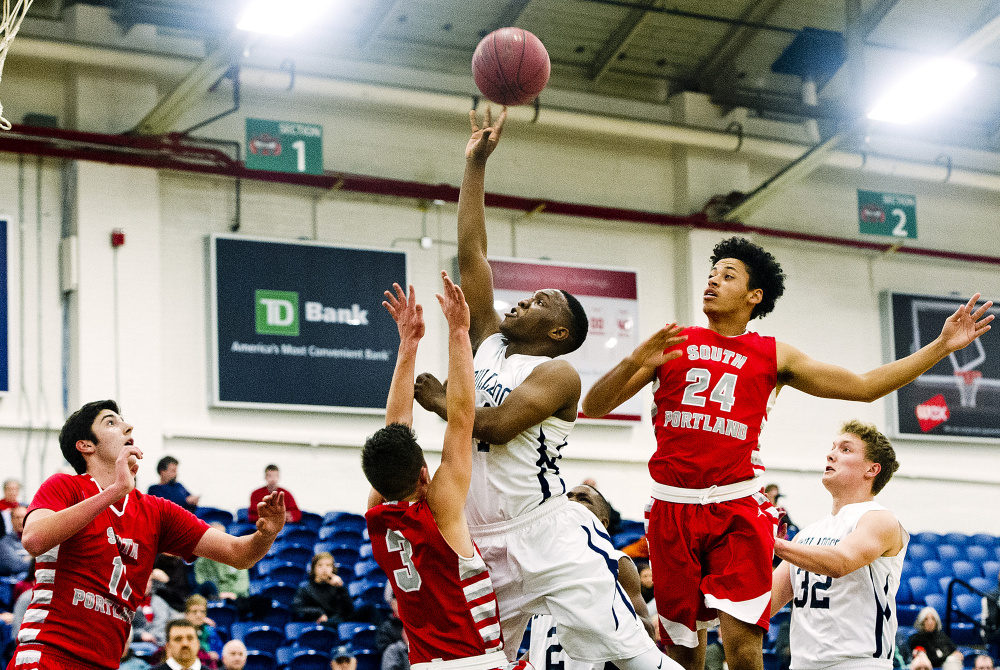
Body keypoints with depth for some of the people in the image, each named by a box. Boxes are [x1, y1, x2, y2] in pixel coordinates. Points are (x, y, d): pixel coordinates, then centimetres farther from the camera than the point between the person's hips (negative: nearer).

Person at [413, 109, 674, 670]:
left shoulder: (559, 374, -4)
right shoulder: (490, 343, 16)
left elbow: (496, 426, -18)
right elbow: (472, 254, 12)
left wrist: (440, 401, -1)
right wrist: (476, 164, 9)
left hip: (547, 536, -7)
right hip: (484, 544, 7)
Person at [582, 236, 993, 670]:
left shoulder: (773, 356, 12)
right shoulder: (669, 344, 11)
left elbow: (864, 386, 15)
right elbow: (593, 406, 7)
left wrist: (942, 346, 10)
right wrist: (636, 361, -12)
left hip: (737, 508, -1)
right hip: (673, 507, 1)